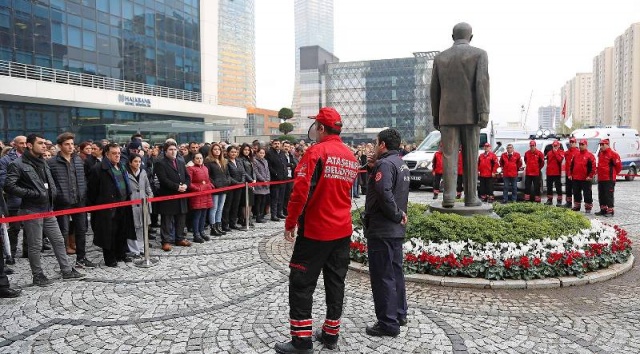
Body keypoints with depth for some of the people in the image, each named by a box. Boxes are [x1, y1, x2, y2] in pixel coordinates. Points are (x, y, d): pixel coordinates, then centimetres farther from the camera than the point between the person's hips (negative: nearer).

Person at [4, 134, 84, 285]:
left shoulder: (42, 162, 13)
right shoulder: (18, 164, -10)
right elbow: (9, 186, -17)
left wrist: (52, 191, 8)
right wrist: (32, 194, -19)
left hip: (48, 209, 7)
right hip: (32, 210, -7)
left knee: (58, 240, 11)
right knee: (35, 245, 3)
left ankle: (67, 270, 21)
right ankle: (38, 275, 16)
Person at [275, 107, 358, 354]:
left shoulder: (316, 151, -14)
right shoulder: (351, 157, 9)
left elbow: (301, 191, -19)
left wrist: (290, 223, -11)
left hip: (315, 230, -7)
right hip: (343, 230, 7)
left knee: (301, 283, 2)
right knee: (335, 281, 14)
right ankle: (331, 333, 24)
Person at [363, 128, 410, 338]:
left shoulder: (385, 164, -16)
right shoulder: (401, 164, 14)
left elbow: (384, 194, -29)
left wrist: (396, 215, -17)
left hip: (381, 230, -10)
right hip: (397, 229, 10)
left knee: (382, 276, -2)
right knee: (395, 272, 18)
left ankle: (388, 323, 6)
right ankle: (399, 314, 29)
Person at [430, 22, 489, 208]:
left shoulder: (440, 58, 11)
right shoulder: (479, 54, 3)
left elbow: (434, 89, 11)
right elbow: (482, 83, -8)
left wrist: (435, 116, 17)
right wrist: (484, 112, -10)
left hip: (447, 114, 2)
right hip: (470, 114, -1)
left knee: (449, 156, 0)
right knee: (471, 157, 4)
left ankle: (449, 196, -7)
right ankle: (470, 197, 7)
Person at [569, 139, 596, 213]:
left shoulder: (590, 155, -6)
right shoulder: (576, 155, 12)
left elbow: (593, 166, -11)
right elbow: (572, 165, 16)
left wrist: (590, 176, -16)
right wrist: (570, 174, 10)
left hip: (586, 179, -6)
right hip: (575, 178, 6)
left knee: (587, 194, 0)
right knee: (576, 193, 13)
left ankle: (588, 208, 6)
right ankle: (577, 206, 24)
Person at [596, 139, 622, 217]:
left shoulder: (613, 154, -10)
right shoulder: (600, 154, 14)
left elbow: (619, 166, -8)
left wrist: (613, 173, 3)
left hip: (609, 179, -8)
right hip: (600, 179, 8)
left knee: (609, 196, -6)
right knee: (601, 196, 13)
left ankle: (610, 211, -1)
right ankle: (603, 210, 22)